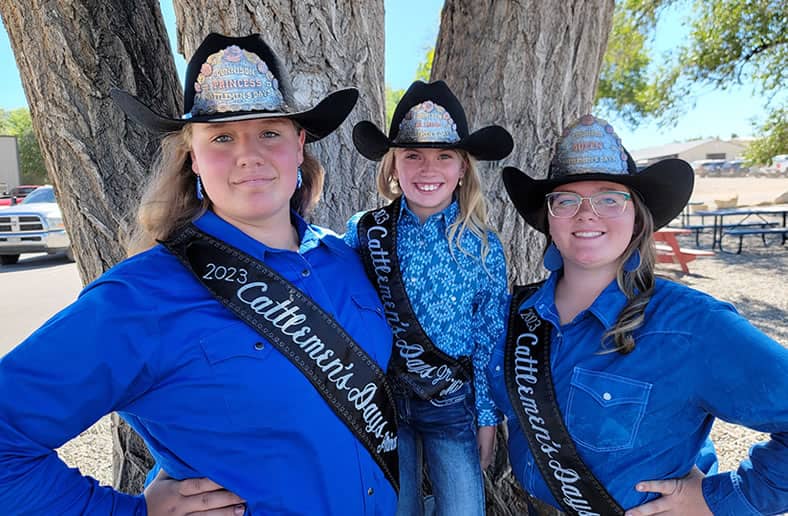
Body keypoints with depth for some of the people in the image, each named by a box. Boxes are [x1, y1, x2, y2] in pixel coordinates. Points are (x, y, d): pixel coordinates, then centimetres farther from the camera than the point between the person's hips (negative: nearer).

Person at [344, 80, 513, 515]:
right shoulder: (363, 231, -8)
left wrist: (487, 417, 2)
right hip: (382, 400, 1)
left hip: (454, 406, 0)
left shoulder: (483, 246, -7)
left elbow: (490, 341, -1)